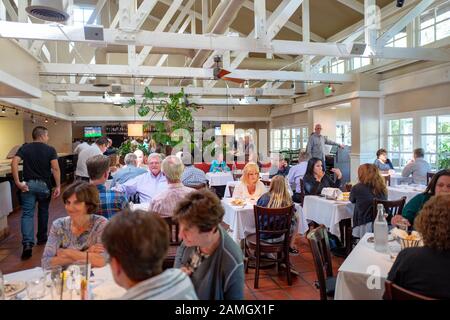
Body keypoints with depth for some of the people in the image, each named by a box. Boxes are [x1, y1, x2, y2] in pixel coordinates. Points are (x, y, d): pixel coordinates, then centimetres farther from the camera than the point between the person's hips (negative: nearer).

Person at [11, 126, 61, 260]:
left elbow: (14, 163, -13)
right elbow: (55, 169, -13)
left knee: (27, 214, -1)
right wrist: (58, 186, -11)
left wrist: (17, 182, -12)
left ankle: (27, 243, -15)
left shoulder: (25, 148, 3)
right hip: (44, 185, 0)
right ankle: (42, 238, 31)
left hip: (28, 184, 1)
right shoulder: (50, 150, -3)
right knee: (43, 211, 17)